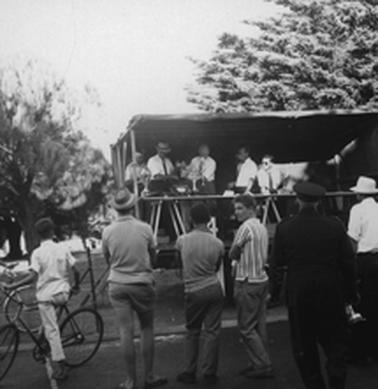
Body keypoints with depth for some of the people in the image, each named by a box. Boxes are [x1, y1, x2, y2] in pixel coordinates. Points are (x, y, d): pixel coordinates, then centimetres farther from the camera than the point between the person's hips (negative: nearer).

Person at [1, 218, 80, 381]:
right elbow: (75, 271, 1)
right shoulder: (63, 248, 0)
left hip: (46, 295, -3)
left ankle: (59, 365, 0)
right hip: (63, 294, 3)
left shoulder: (37, 253, -8)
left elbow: (32, 276, -18)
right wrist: (76, 286, 19)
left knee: (52, 330, 1)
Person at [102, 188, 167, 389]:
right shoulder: (144, 229, -9)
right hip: (142, 283, -1)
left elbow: (107, 258, 8)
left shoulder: (108, 231, -6)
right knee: (147, 329, 12)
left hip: (118, 285, 1)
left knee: (126, 332, 4)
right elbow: (152, 255, 5)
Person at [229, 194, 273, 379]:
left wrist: (236, 259, 12)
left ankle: (263, 365, -1)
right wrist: (240, 261, 8)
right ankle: (261, 363, 19)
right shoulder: (262, 227, 13)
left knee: (246, 327, -2)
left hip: (247, 282, -9)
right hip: (262, 279, 9)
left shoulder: (246, 227, -15)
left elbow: (232, 254, -8)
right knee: (259, 325, 13)